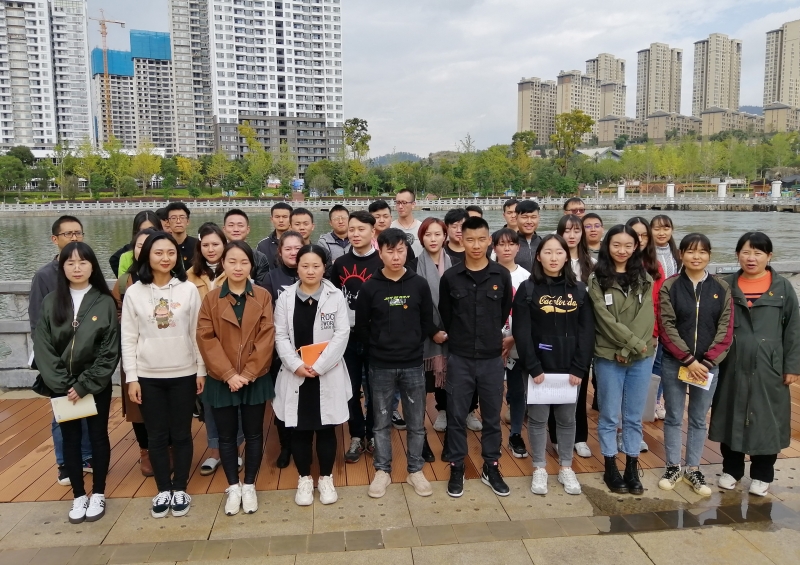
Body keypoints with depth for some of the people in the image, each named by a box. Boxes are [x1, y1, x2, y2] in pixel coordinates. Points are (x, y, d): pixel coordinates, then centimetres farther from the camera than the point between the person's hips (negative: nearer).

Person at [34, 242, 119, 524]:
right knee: (71, 439, 11)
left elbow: (110, 352, -9)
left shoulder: (105, 303, -7)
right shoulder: (50, 303, -1)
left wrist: (85, 385, -13)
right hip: (62, 387, 2)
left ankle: (98, 494, 24)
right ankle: (78, 495, 25)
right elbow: (43, 348, -4)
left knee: (98, 437, 9)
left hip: (96, 385, -2)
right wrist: (64, 384, -12)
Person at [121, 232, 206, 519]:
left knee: (181, 434, 9)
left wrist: (201, 370, 1)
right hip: (148, 376, 0)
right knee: (157, 436, 9)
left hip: (183, 374, 0)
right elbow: (128, 338, 0)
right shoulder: (134, 293, -1)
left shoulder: (188, 289, -2)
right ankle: (163, 490, 24)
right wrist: (131, 378, -3)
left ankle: (179, 489, 23)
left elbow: (197, 333, 1)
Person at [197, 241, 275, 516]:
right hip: (221, 381, 0)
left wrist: (247, 373, -14)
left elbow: (267, 337, -6)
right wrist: (228, 374, -15)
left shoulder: (263, 297, -1)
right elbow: (205, 339, -6)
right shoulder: (211, 299, 0)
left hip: (255, 379, 0)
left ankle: (249, 486, 24)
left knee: (253, 433, 9)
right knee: (226, 435, 9)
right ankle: (233, 487, 24)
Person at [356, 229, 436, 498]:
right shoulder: (370, 287, -5)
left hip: (413, 365, 1)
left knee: (416, 422, 10)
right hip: (381, 367, -1)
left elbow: (428, 323, 6)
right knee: (382, 422, 11)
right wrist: (379, 346, 1)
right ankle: (382, 471, 25)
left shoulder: (419, 284, -2)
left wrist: (413, 344, 2)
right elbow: (361, 326, 2)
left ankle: (415, 471, 26)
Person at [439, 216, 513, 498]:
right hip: (460, 358, -1)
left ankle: (491, 467, 27)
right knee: (456, 416, 7)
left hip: (492, 358, 1)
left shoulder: (502, 275, -2)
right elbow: (445, 315, 7)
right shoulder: (450, 277, -4)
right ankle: (456, 468, 21)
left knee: (492, 416, 11)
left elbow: (504, 312, 11)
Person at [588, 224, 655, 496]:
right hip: (609, 357, -3)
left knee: (634, 416, 11)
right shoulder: (597, 279, -3)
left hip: (641, 357, 3)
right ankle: (611, 468, 19)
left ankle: (632, 469, 22)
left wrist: (630, 349, -14)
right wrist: (635, 342, -15)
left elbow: (646, 317, -3)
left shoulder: (644, 279, 7)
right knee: (609, 415, 7)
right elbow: (605, 318, -10)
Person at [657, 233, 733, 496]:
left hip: (708, 365, 2)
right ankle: (673, 467, 23)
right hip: (674, 363, -2)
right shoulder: (670, 286, -6)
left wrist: (708, 361, -10)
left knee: (699, 419, 12)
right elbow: (666, 327, -10)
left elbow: (726, 329, -2)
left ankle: (693, 469, 25)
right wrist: (688, 359, -14)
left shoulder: (721, 288, 1)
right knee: (674, 417, 9)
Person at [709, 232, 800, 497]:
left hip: (768, 368, -1)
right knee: (732, 417, 9)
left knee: (766, 420, 7)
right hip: (732, 366, 1)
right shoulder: (726, 286, 2)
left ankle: (762, 475, 23)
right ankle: (731, 469, 25)